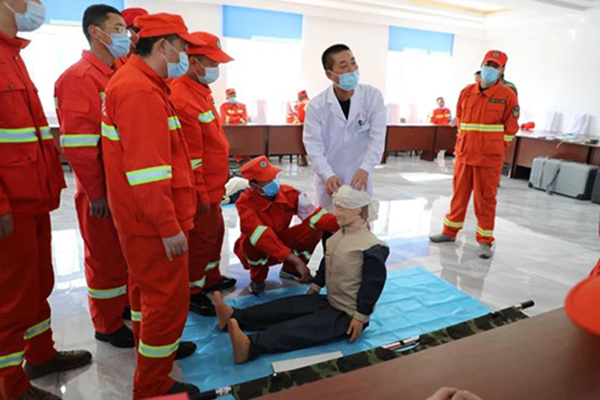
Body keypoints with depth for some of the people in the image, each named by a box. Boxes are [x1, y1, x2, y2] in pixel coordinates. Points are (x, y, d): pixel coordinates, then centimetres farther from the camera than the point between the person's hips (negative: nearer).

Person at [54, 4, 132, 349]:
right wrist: (96, 193, -18)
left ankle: (125, 306, 37)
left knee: (128, 252, 18)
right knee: (105, 257, 6)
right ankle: (107, 326, 24)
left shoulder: (118, 77, 12)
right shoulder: (78, 78, -14)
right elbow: (76, 143, -20)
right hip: (103, 191, -8)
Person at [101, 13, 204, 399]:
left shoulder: (141, 83, 13)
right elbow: (145, 169, -27)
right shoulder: (140, 91, -20)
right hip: (153, 221, -11)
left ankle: (154, 347, 44)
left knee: (147, 287, 23)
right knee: (168, 298, 0)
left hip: (145, 218, 11)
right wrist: (169, 227, -23)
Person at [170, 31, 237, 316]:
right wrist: (201, 194, -17)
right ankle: (192, 292, 22)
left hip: (213, 185, 10)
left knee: (215, 232, 21)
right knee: (202, 238, 4)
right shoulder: (183, 99, -22)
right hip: (201, 188, -10)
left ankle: (211, 279, 39)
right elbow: (189, 156, -22)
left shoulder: (201, 90, 10)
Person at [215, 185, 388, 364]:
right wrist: (316, 286, 18)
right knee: (287, 306, -4)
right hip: (330, 301, 8)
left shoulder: (372, 247, -22)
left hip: (348, 314, -8)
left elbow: (373, 285, -22)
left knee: (303, 328, -25)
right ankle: (234, 317, -9)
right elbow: (326, 262, 16)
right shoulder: (340, 233, 5)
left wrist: (361, 317, -20)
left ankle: (251, 346, -40)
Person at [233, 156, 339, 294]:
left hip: (281, 244, 3)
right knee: (253, 241, -39)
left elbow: (314, 215, -25)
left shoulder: (290, 193, -17)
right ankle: (258, 278, -5)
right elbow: (261, 235, -40)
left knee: (314, 229, -21)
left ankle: (290, 270, 5)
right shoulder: (245, 202, -29)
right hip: (255, 251, -3)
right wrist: (295, 260, -46)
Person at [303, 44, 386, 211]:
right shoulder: (316, 106, -12)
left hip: (360, 178, 1)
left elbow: (377, 137, -14)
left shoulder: (373, 96, -9)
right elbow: (313, 146, -13)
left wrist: (365, 169, -29)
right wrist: (328, 175, -28)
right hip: (330, 181, -1)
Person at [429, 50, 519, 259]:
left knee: (485, 198, 2)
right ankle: (450, 231, 26)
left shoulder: (507, 95, -3)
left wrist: (494, 147, -1)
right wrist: (465, 140, 12)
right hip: (463, 153, 4)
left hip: (489, 157, -4)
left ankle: (485, 240, 12)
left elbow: (510, 127, 0)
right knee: (459, 193, 13)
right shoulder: (467, 91, 8)